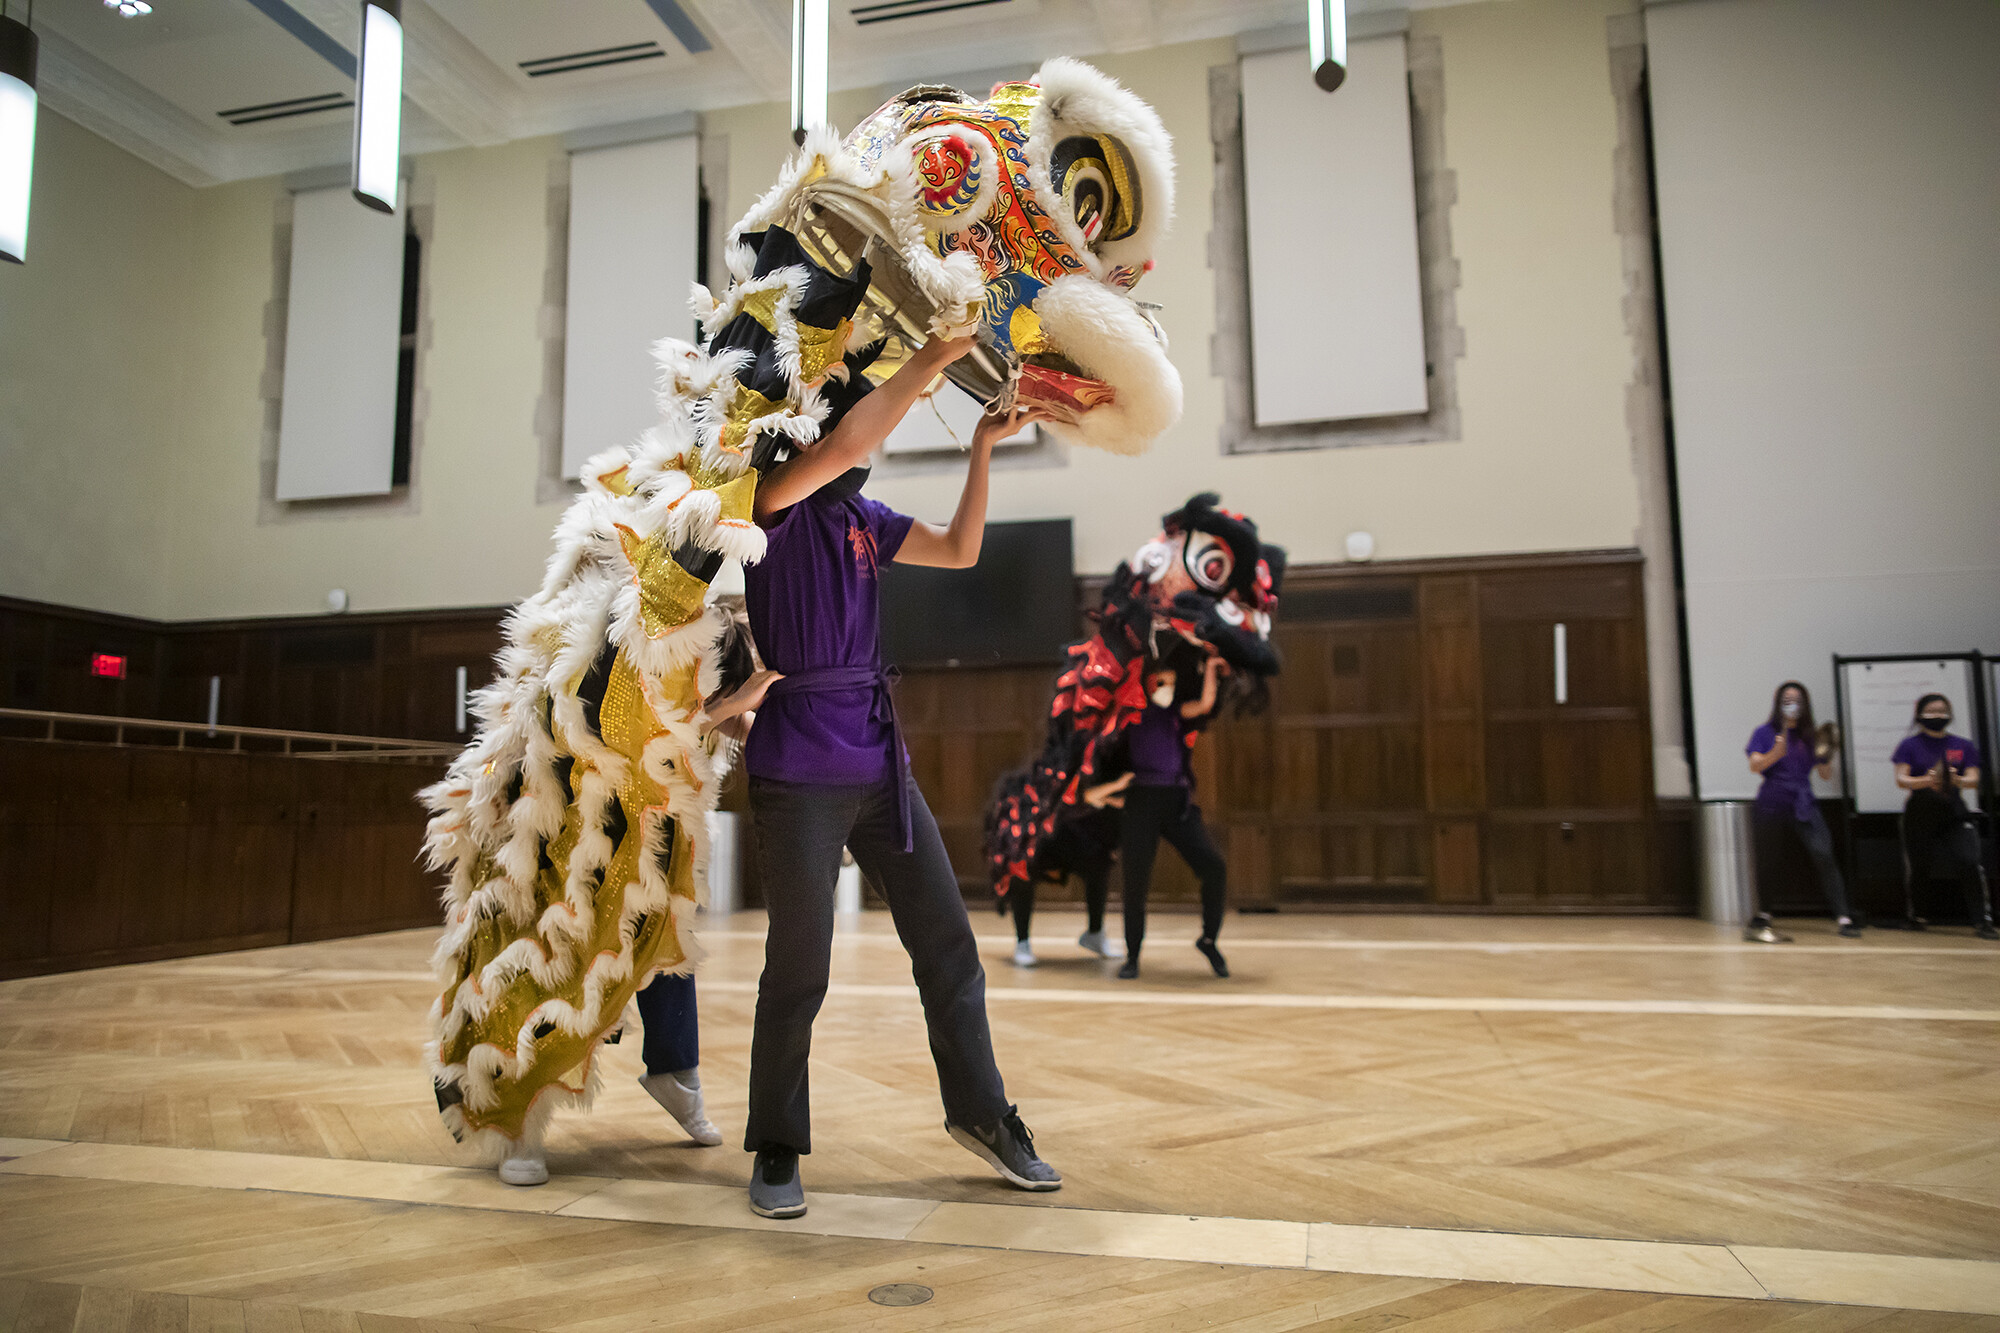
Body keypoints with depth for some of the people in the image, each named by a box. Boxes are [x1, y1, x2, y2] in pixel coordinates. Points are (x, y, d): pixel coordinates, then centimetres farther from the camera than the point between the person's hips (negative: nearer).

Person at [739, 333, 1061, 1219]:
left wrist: (983, 448, 13)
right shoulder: (773, 502, -5)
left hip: (879, 763, 7)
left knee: (947, 944, 10)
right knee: (798, 969, 3)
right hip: (798, 772, -7)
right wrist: (931, 358, -15)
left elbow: (959, 551, 18)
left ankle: (980, 1113, 26)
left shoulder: (863, 516, 16)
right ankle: (777, 1150, 22)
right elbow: (846, 444, -23)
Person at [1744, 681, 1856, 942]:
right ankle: (1761, 918, 14)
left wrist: (1825, 756, -9)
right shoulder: (1765, 733, 3)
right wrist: (1776, 753, -27)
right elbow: (1755, 766, -9)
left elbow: (1826, 774, 12)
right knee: (1769, 862, 3)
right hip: (1772, 806, -2)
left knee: (1823, 855, -14)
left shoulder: (1810, 735, 12)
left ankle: (1844, 917, -14)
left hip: (1803, 805, 2)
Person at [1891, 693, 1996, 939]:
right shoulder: (1910, 746, 1)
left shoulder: (1963, 746, 6)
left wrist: (1957, 780, -25)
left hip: (1954, 815, 1)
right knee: (1919, 868, 7)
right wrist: (1926, 781, -27)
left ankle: (1983, 921, -9)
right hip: (1920, 815, 0)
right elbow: (1901, 779, -8)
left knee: (1969, 863, -16)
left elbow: (1973, 780, -3)